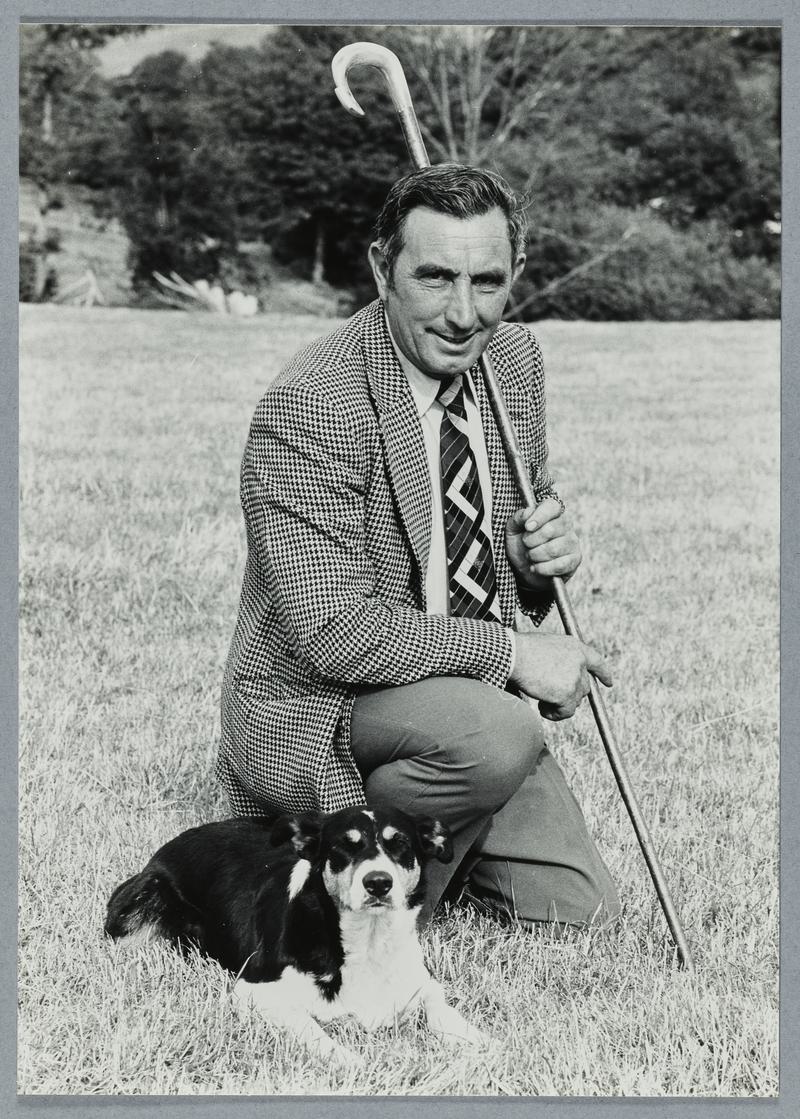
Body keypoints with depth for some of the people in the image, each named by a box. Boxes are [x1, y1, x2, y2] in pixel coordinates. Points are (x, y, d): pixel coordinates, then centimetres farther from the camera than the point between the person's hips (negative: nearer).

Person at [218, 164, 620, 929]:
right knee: (497, 736, -34)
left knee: (579, 908, 2)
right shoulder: (307, 408, -23)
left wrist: (540, 555, -7)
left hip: (474, 695, 8)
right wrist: (511, 651, -25)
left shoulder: (514, 358, 2)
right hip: (314, 706, -7)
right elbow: (333, 631, -27)